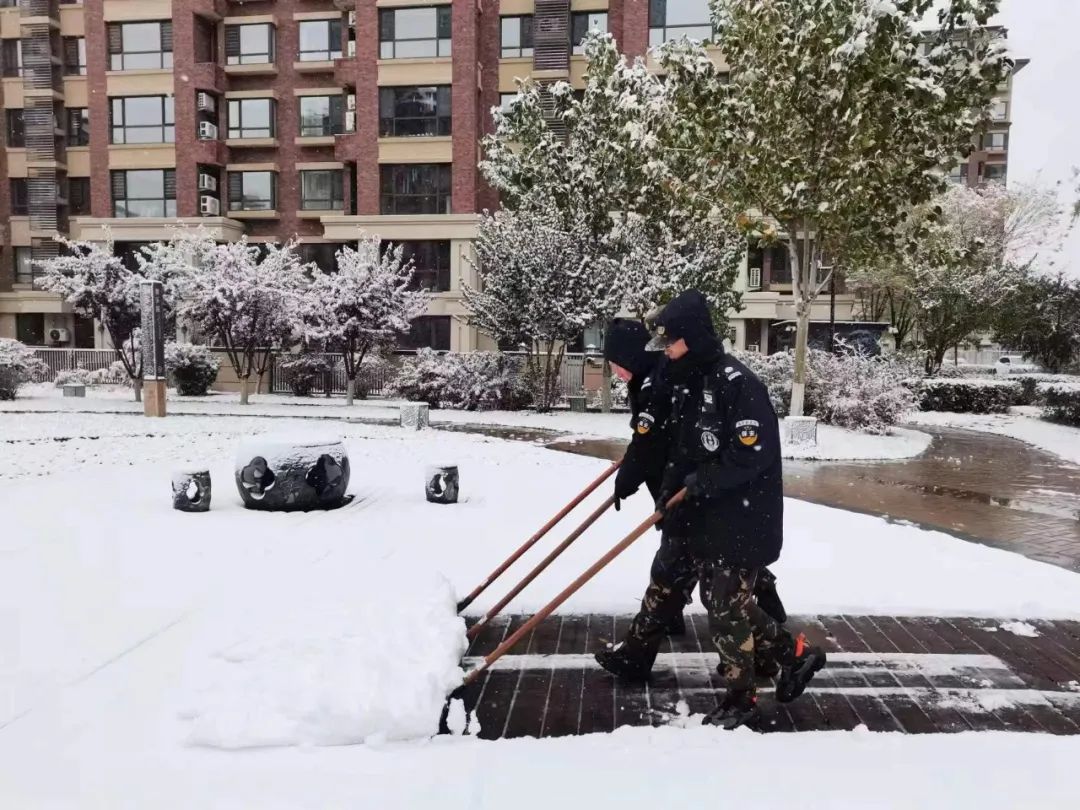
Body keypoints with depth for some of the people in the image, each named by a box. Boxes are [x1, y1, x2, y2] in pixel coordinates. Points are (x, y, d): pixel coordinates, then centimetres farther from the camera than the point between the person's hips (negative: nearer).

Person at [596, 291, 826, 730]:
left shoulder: (737, 383, -20)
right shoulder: (686, 381, 8)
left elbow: (754, 453, -23)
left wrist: (704, 482, -20)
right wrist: (670, 486, 2)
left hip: (738, 520, -9)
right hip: (694, 514, 9)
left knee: (726, 605, -1)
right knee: (664, 580, 20)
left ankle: (740, 699, 17)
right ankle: (636, 653, 40)